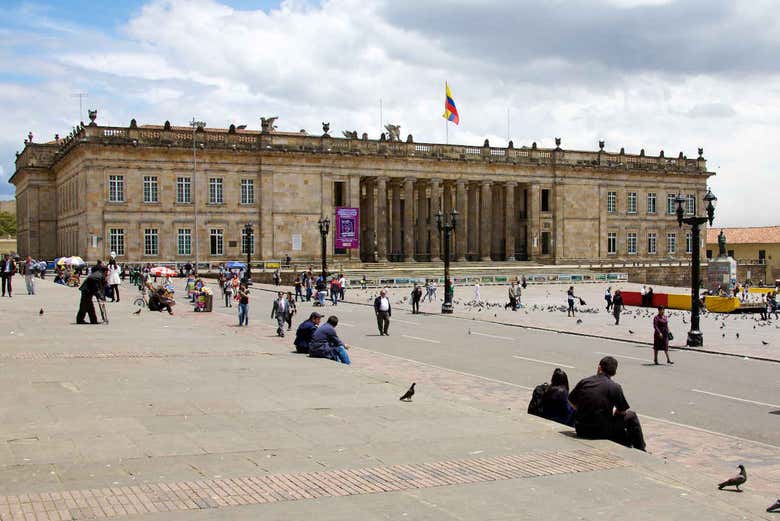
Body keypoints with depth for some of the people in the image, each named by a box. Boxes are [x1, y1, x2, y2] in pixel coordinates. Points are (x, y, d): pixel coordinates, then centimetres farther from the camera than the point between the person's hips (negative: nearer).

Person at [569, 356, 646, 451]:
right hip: (601, 433, -4)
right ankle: (640, 450, 30)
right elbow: (622, 411, 3)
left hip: (581, 431, 5)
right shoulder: (615, 387, -8)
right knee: (631, 416, 17)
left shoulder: (584, 382, -1)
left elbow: (571, 402, 11)